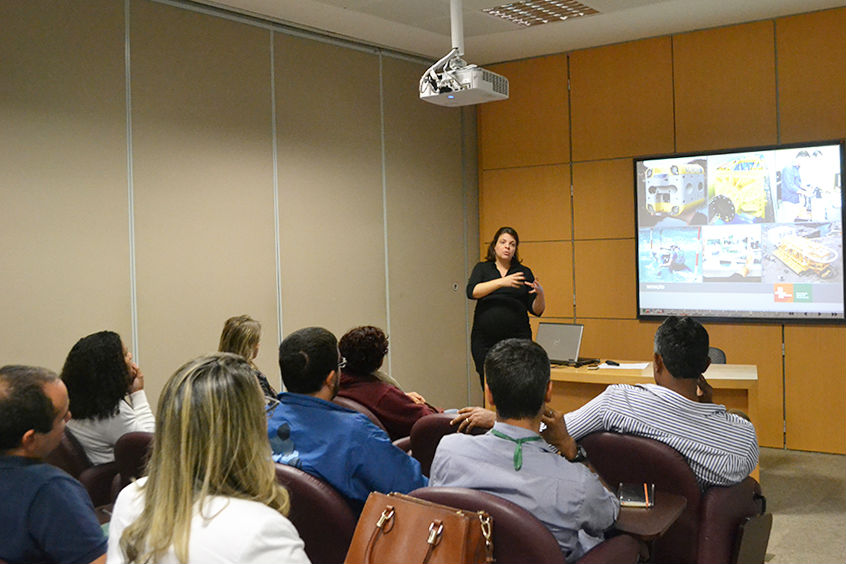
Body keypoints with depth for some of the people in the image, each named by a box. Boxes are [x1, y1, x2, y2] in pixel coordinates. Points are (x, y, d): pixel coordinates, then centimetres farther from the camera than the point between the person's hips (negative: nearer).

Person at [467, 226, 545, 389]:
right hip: (484, 341, 0)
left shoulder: (524, 272, 10)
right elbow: (472, 292, -11)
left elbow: (537, 310, 8)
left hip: (517, 339, 0)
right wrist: (501, 282, -20)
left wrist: (540, 293, -13)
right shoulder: (482, 269, 10)